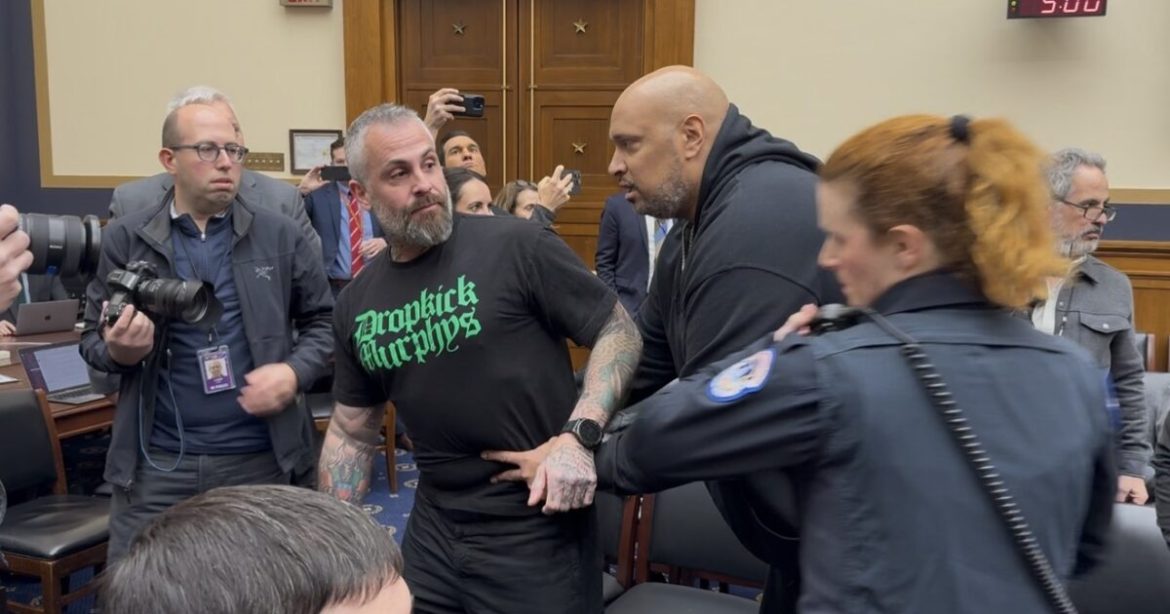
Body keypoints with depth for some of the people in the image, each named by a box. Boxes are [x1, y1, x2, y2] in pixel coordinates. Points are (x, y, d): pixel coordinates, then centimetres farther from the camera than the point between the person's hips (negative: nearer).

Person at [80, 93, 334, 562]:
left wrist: (295, 372, -11)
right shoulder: (124, 239, 0)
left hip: (258, 457, 1)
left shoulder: (281, 235, 1)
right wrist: (117, 350, -16)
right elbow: (92, 337, 7)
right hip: (155, 461, 0)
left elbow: (324, 321, 7)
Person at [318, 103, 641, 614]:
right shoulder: (356, 304, 4)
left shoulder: (517, 246, -13)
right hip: (433, 527, 5)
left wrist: (577, 435, -21)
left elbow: (618, 329, -8)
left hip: (538, 524, -4)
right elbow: (351, 432, 14)